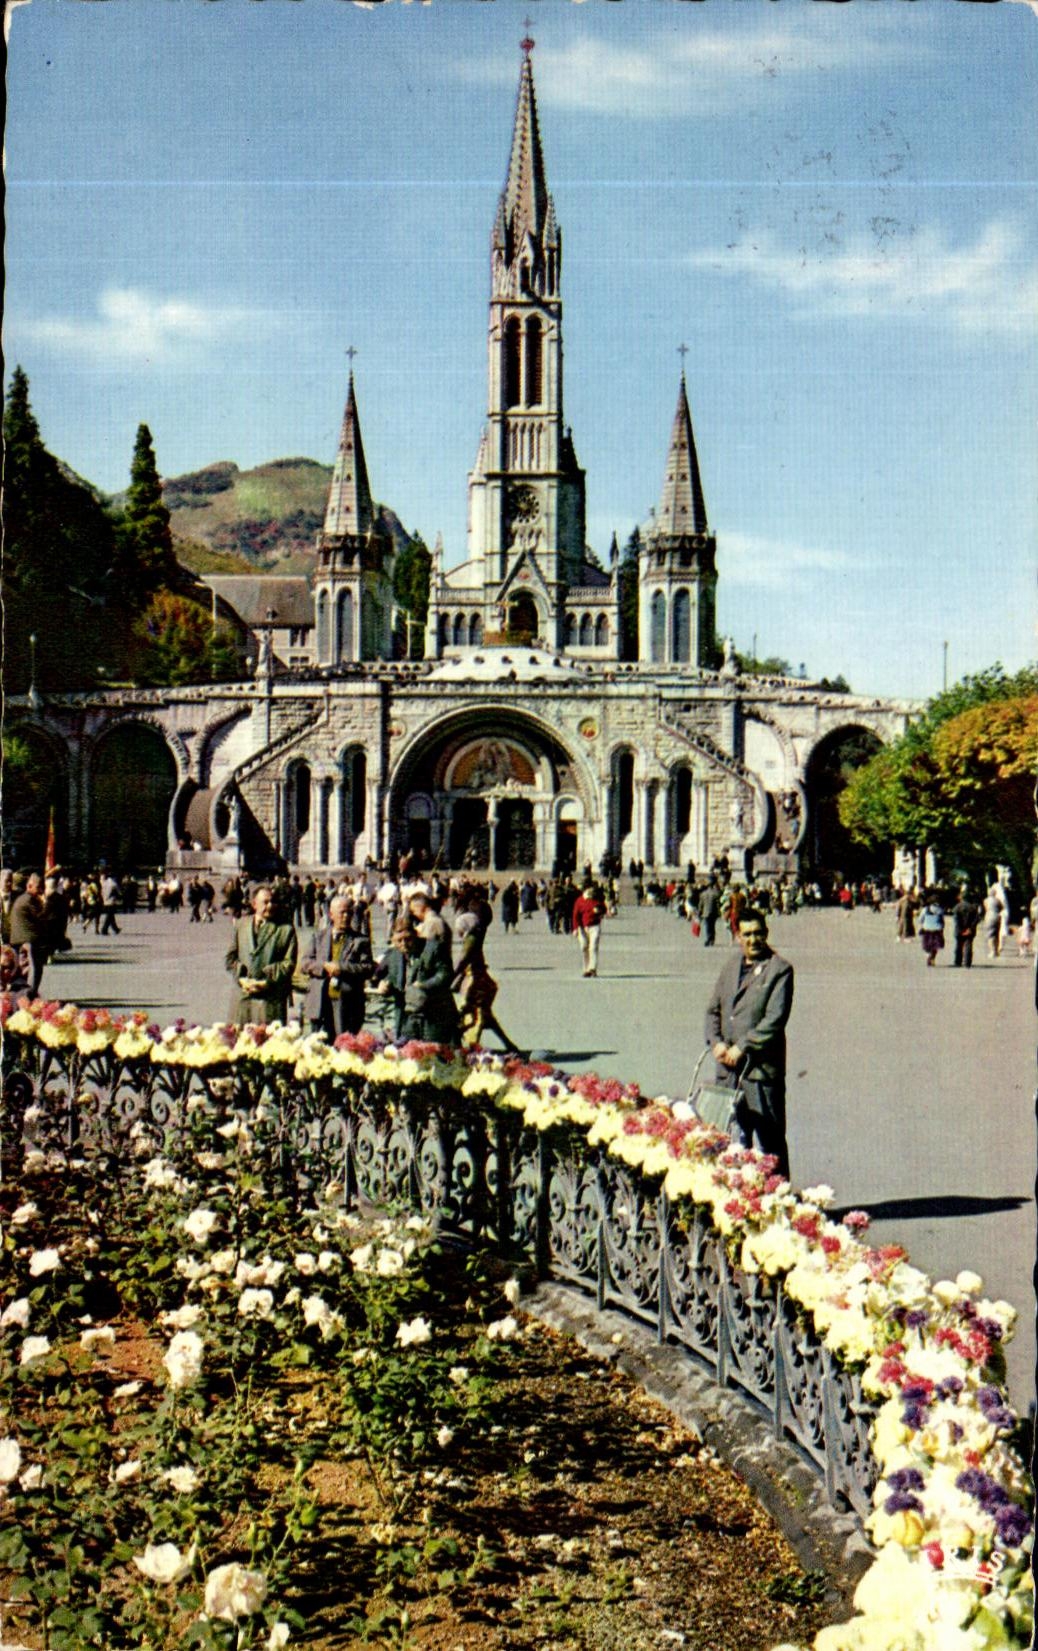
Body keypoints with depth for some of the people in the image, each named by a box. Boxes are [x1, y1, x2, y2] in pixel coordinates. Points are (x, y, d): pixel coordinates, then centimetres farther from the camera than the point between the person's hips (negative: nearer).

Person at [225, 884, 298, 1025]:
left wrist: (266, 982, -10)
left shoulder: (286, 929, 3)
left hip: (271, 998, -3)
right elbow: (231, 957, 13)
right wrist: (242, 979, -3)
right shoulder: (241, 924, 14)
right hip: (243, 995, 3)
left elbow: (289, 963, -2)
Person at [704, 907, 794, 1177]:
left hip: (761, 1068, -6)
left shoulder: (779, 969, -6)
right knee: (735, 1140, 12)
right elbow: (713, 1010, 18)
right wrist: (716, 1041, 0)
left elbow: (775, 1019, -14)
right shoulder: (731, 967, 15)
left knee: (768, 1142, -2)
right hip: (728, 1068, 6)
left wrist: (742, 1047, -16)